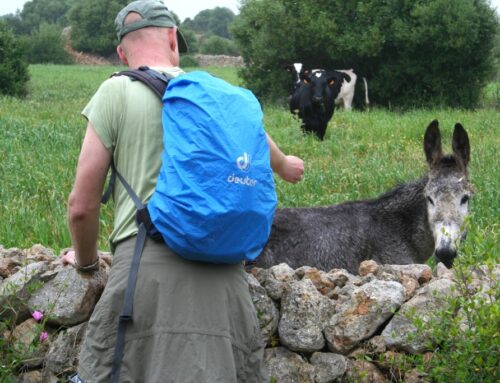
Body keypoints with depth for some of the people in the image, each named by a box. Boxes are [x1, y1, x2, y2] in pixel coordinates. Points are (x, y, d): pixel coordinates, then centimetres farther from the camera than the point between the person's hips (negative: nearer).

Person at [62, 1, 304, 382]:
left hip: (147, 265, -4)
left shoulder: (115, 93, 6)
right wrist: (285, 166, 64)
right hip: (224, 274, 4)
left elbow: (82, 206, 6)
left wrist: (86, 260, 26)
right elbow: (262, 149, 40)